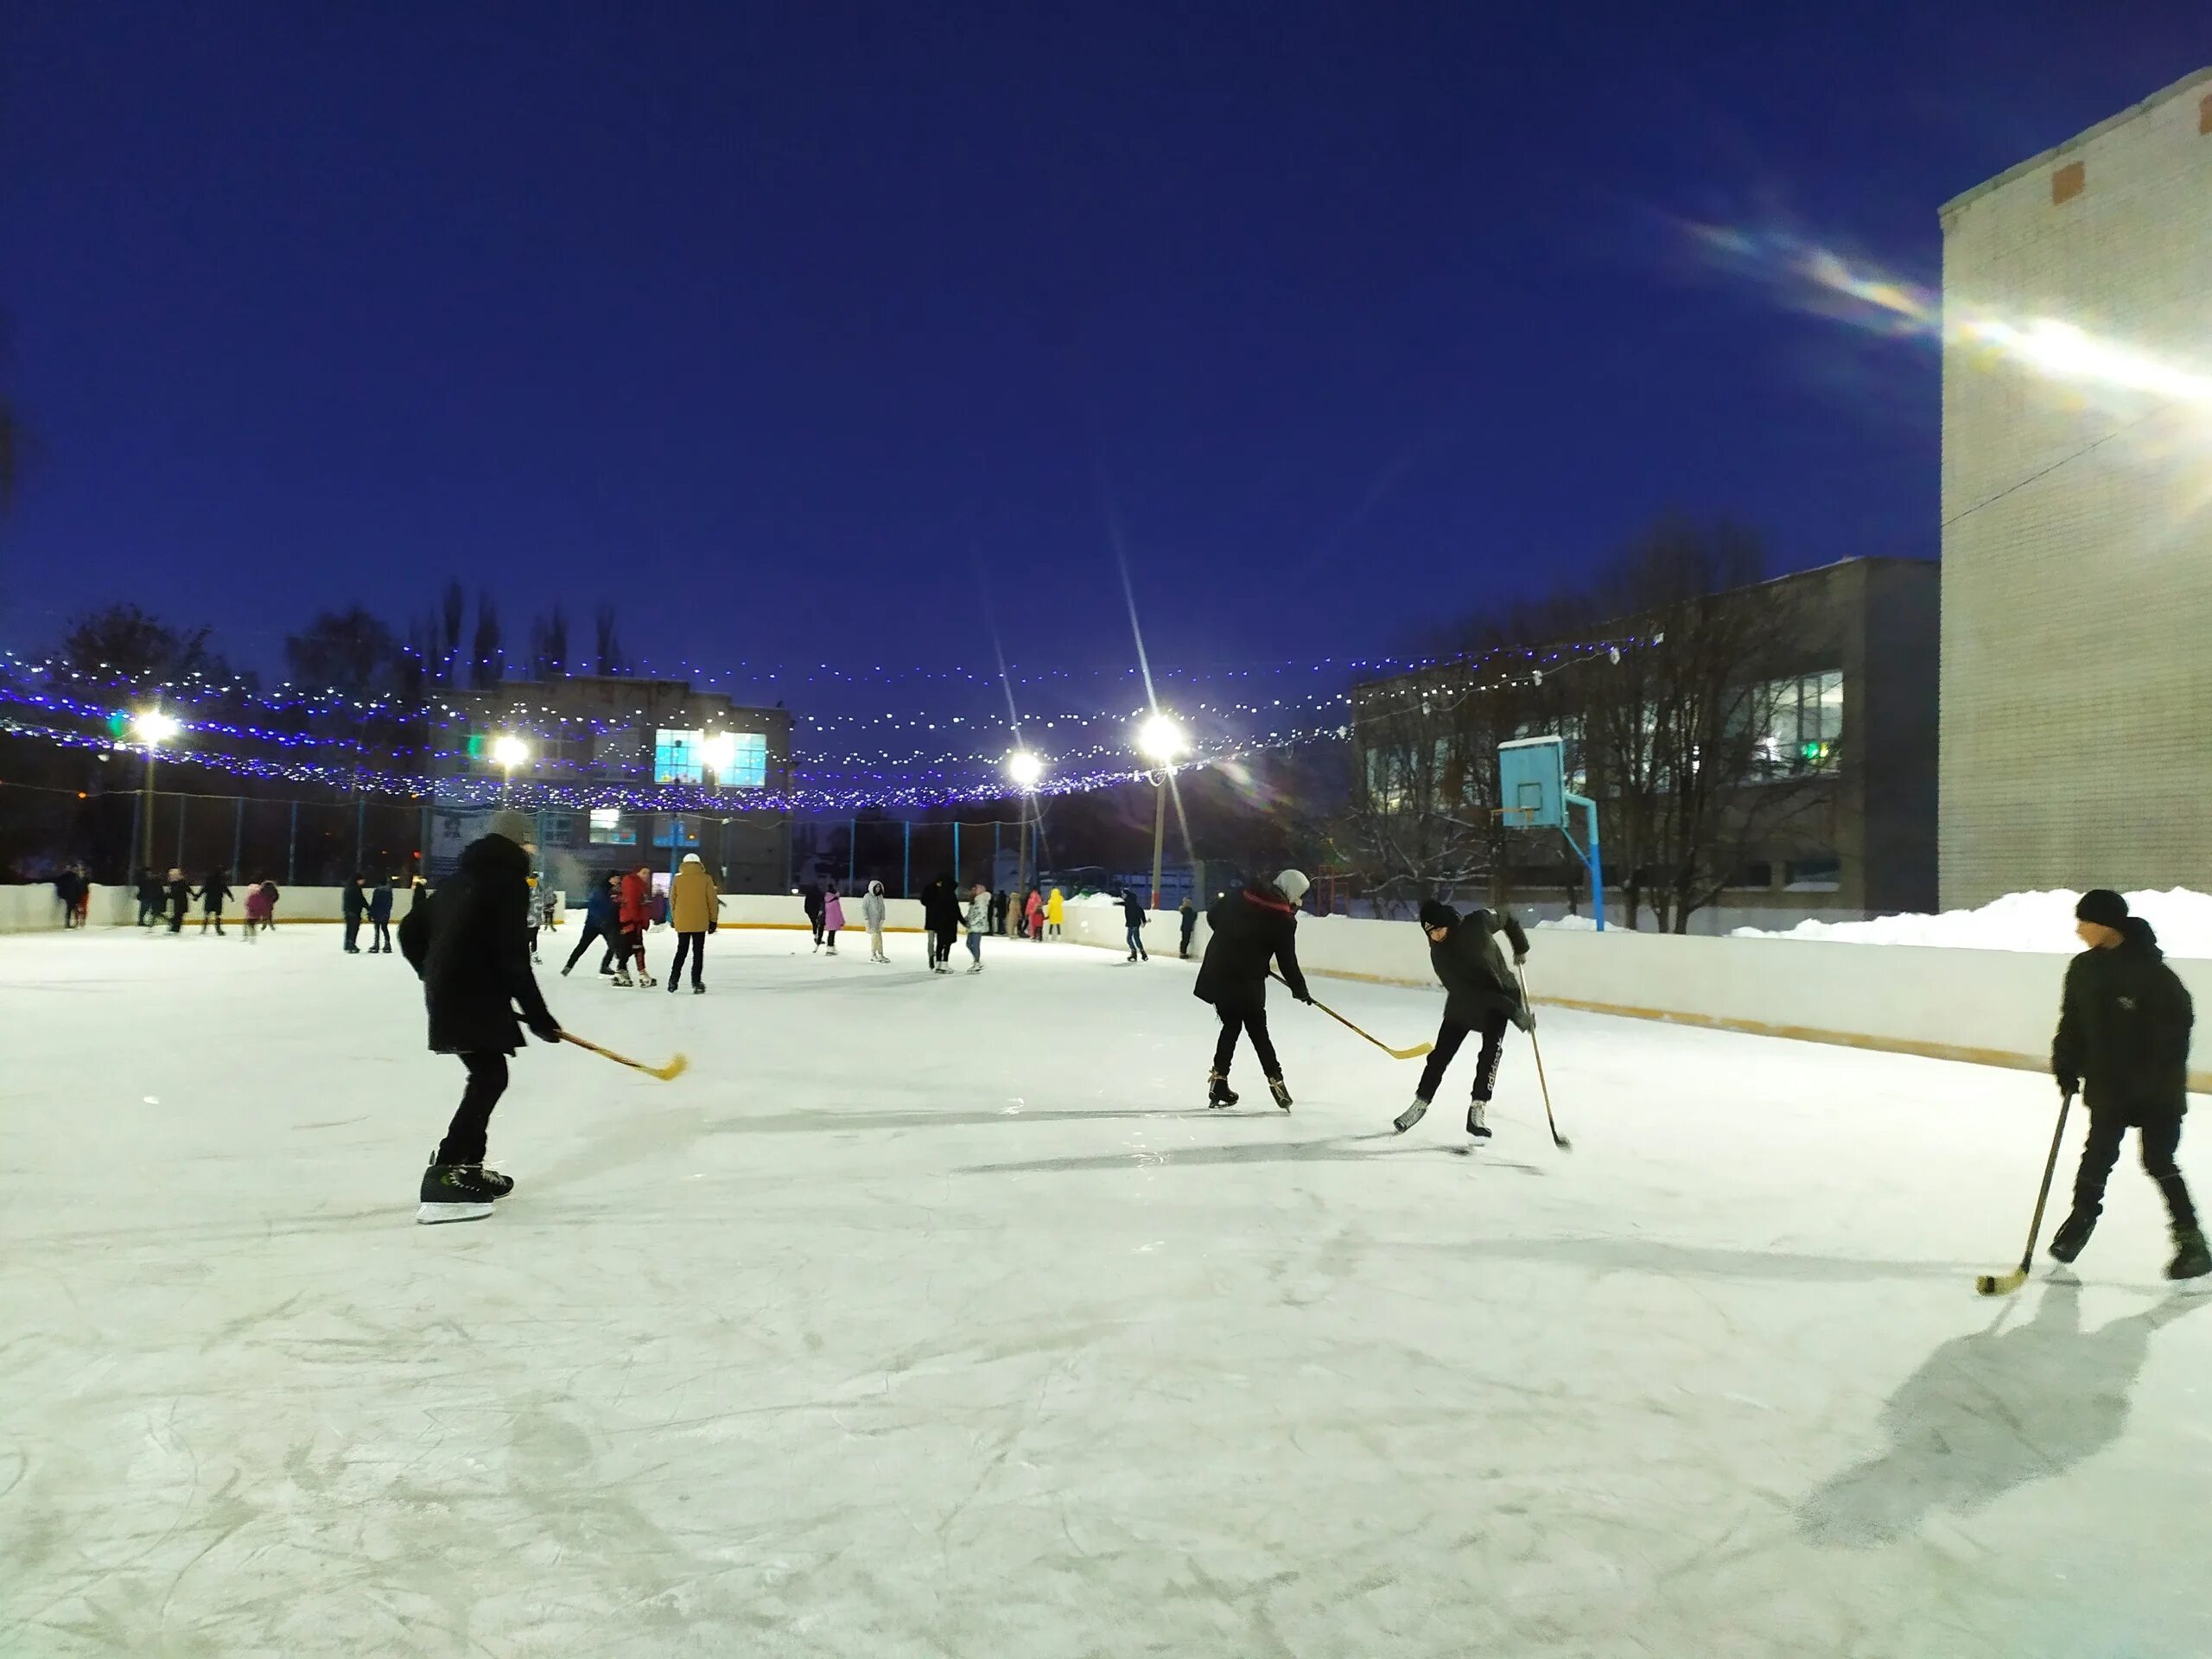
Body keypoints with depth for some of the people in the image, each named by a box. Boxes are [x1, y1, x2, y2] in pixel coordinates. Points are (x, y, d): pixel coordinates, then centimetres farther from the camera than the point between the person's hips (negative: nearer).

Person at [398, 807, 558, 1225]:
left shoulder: (465, 877, 18)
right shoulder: (508, 881, -10)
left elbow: (411, 928, 23)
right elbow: (511, 957, -17)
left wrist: (434, 975, 31)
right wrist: (538, 1015, -13)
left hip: (448, 994, 9)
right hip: (473, 997, -9)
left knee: (488, 1077, 17)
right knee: (490, 1078, -8)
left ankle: (468, 1167, 22)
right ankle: (444, 1177, -14)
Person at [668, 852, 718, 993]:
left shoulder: (678, 879, 1)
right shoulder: (706, 879, -4)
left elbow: (672, 901, 6)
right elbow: (712, 901, -3)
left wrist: (675, 918, 18)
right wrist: (713, 920, 5)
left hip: (682, 923, 2)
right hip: (700, 923, -2)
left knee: (681, 951, 14)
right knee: (698, 952, 5)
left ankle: (673, 981, 8)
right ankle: (696, 983, 2)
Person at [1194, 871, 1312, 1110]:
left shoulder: (1238, 896, 6)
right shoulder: (1284, 920, -9)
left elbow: (1212, 916, 18)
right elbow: (1287, 960, -5)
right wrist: (1300, 989, 9)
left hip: (1216, 973, 5)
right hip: (1246, 983, -5)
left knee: (1231, 1026, 17)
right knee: (1257, 1031, 7)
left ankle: (1218, 1081, 15)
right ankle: (1275, 1081, 7)